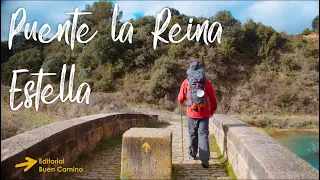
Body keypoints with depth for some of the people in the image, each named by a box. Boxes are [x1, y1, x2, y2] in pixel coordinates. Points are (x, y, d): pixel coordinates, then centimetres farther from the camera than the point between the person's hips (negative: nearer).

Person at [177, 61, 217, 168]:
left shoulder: (186, 82, 0)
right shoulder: (206, 81, 2)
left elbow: (180, 99, 4)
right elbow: (213, 97, 4)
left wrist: (180, 101, 29)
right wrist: (212, 110, 19)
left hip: (192, 112, 0)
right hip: (204, 113, 0)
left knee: (193, 134, 17)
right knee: (203, 135, 1)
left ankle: (193, 154, 33)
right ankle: (204, 160, -6)